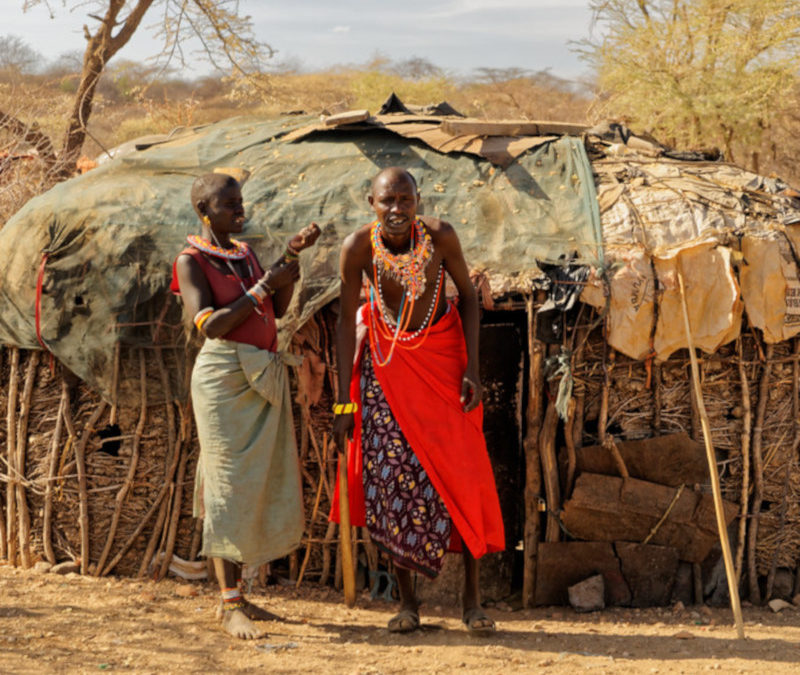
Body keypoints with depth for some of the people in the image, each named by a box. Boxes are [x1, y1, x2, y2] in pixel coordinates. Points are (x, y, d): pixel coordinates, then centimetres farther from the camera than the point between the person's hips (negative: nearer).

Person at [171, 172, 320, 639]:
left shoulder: (245, 253, 14)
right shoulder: (192, 261, -6)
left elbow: (277, 309, 9)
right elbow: (209, 326, -17)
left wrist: (292, 255, 0)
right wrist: (262, 287, -16)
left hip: (264, 377, 7)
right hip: (225, 377, -7)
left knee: (260, 483, 8)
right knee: (229, 482, -7)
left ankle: (238, 594, 16)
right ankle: (230, 605, -5)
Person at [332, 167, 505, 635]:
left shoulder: (441, 236, -20)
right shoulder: (359, 247, -19)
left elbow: (468, 295, -5)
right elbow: (347, 320, -10)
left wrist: (472, 369, -11)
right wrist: (345, 401, -10)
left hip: (442, 355, 0)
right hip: (386, 358, 0)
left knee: (462, 472, -5)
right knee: (392, 474, -2)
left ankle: (472, 599, 4)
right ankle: (408, 601, 9)